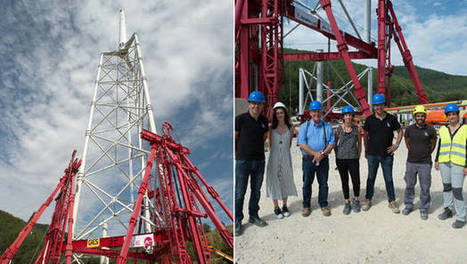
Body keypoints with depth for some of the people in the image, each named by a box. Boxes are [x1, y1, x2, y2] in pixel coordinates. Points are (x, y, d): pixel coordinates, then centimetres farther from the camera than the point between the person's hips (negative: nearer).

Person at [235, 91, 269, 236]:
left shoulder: (264, 120, 6)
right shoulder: (240, 119, -9)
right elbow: (234, 138, -2)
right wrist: (238, 153, 2)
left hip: (259, 160, 5)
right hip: (243, 160, -5)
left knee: (256, 190, 14)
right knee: (239, 192, -1)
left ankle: (254, 216, 29)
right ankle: (237, 220, 10)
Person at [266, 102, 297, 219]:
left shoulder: (290, 128, 3)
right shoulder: (271, 128, -2)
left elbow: (289, 144, 11)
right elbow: (270, 144, 4)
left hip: (286, 157, 2)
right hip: (274, 158, -2)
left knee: (286, 180, 9)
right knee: (274, 181, 2)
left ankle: (285, 206, 24)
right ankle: (276, 207, 14)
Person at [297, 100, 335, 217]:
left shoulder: (328, 127, 8)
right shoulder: (304, 126, 3)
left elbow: (332, 143, 3)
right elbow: (302, 144, -6)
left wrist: (322, 154, -13)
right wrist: (315, 153, -15)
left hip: (323, 160, 1)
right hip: (308, 160, -1)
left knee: (323, 183, 7)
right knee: (307, 183, 6)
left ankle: (323, 205, 22)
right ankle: (306, 206, 19)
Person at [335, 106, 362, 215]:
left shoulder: (356, 129, 0)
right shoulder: (339, 129, 0)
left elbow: (359, 143, 10)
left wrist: (358, 156, 6)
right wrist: (337, 155, 5)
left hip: (353, 159, 0)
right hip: (341, 159, 0)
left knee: (356, 181, 1)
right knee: (344, 181, 9)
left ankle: (356, 200, 26)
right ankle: (347, 203, 22)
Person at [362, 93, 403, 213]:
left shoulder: (391, 118, -1)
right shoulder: (369, 119, -2)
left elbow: (400, 131, 11)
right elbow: (365, 135, 8)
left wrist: (396, 144, 1)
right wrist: (366, 150, 9)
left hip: (387, 155, 0)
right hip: (372, 154, 0)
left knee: (388, 179, 8)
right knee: (371, 178, 11)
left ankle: (392, 201, 20)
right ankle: (368, 200, 23)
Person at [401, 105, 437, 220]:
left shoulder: (430, 130, -5)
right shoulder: (409, 129, 0)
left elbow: (433, 144, 11)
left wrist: (427, 154, 12)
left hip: (425, 163, -1)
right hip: (411, 162, 2)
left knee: (425, 187, 4)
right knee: (409, 185, 11)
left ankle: (424, 209, 18)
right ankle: (408, 206, 26)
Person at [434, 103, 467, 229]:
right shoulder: (443, 129, 11)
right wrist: (437, 160, 15)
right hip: (444, 162, 5)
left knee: (457, 190, -8)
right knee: (446, 186, 14)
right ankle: (448, 210, 29)